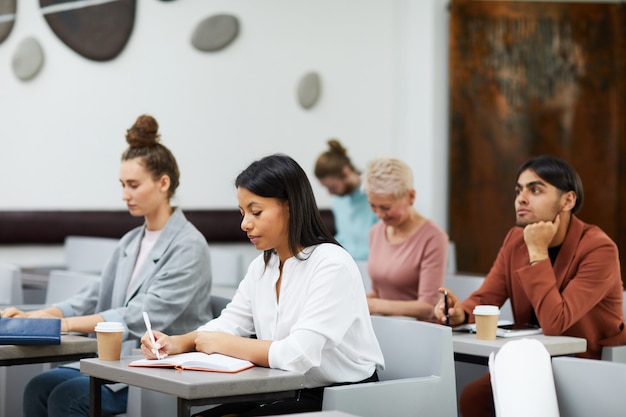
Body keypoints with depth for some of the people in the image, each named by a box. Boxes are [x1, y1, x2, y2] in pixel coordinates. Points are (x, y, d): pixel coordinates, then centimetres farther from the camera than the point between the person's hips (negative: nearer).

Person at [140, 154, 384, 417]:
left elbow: (297, 355, -28)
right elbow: (230, 323, 9)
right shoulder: (262, 266, 8)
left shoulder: (331, 265, -20)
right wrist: (176, 343, -11)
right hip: (289, 394, 8)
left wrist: (223, 344, -16)